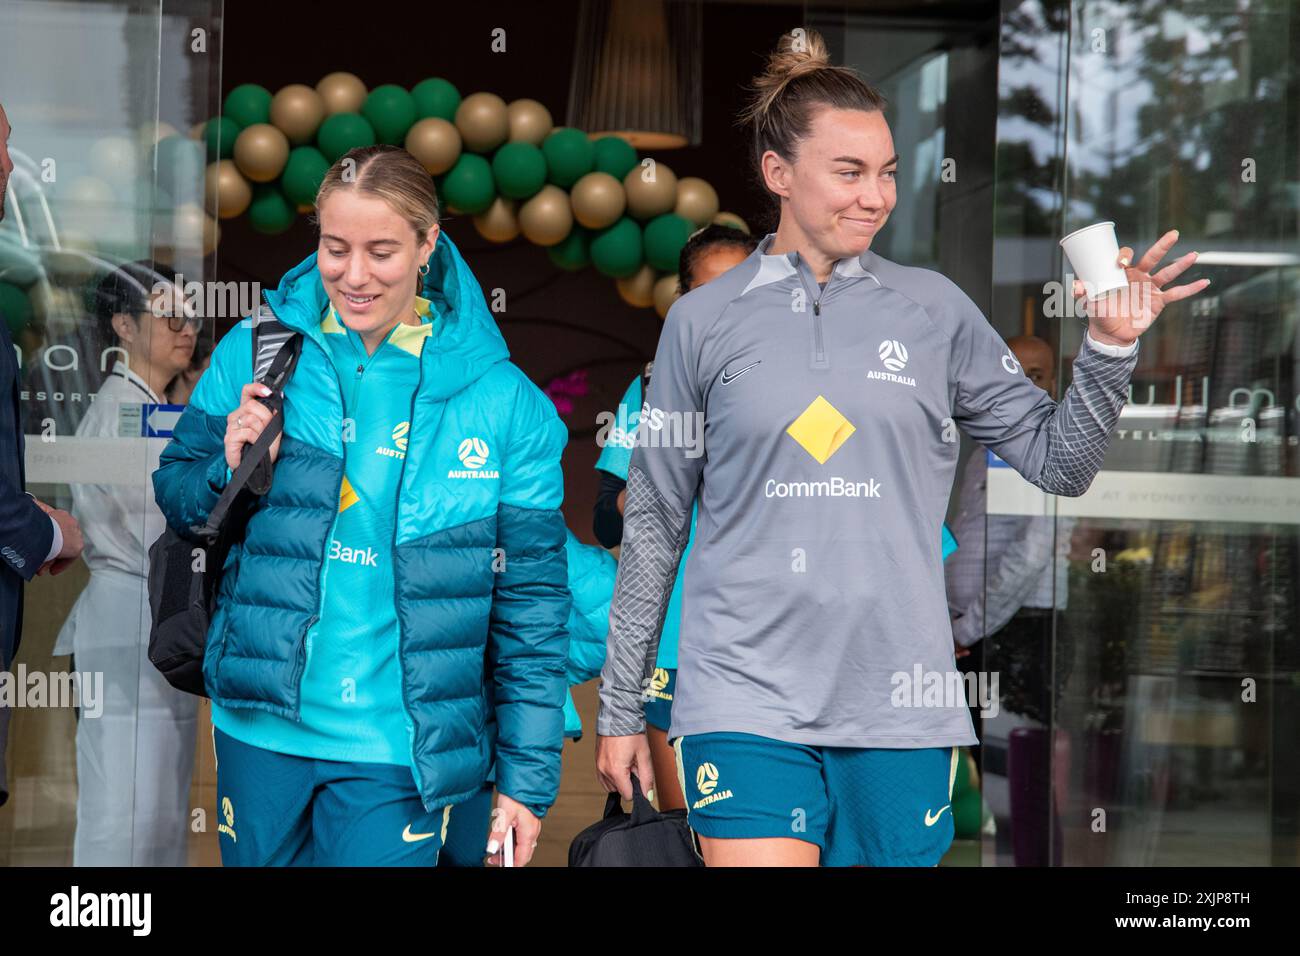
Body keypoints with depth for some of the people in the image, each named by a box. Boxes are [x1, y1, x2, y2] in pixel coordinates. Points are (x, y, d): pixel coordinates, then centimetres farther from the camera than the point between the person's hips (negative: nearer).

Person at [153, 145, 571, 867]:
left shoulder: (501, 401, -6)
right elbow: (176, 501, 10)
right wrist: (231, 470, -12)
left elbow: (532, 603, -1)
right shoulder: (256, 350, 0)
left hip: (396, 751, -2)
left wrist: (528, 778, -2)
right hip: (258, 728, 2)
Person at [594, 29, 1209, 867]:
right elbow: (654, 523, 8)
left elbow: (1059, 463, 9)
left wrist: (1110, 348, -7)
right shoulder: (704, 321, 3)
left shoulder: (935, 310, 6)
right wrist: (620, 705, 10)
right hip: (745, 695, -1)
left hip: (898, 699, 2)